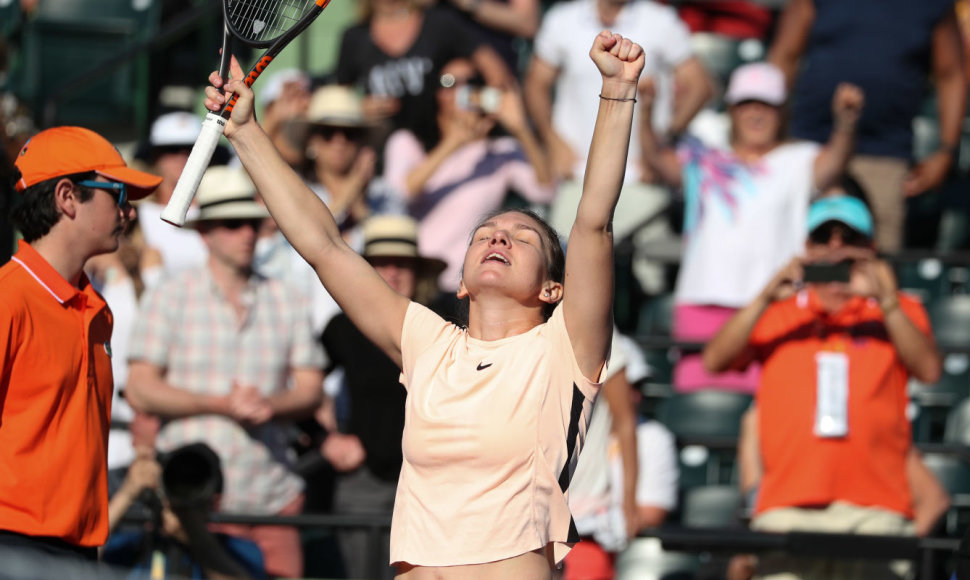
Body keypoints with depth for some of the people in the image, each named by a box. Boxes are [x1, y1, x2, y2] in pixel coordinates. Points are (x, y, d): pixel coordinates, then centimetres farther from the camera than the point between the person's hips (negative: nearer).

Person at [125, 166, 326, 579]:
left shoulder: (288, 302, 15)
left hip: (271, 496, 3)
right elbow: (141, 391, 0)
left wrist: (271, 404, -11)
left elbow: (310, 390, 12)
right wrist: (222, 404, -11)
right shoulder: (168, 298, 6)